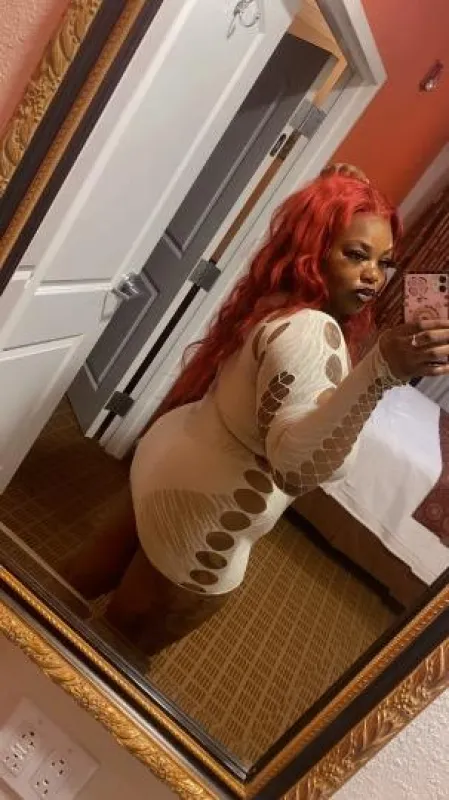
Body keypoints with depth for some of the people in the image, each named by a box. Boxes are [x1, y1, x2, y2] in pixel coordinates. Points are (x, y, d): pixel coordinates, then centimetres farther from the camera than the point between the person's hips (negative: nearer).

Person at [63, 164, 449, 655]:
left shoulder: (277, 302, 3)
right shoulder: (310, 331, -28)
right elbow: (300, 461, -40)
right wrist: (381, 372, -50)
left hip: (174, 458, 10)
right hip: (202, 513, -9)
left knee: (98, 571, 32)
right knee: (128, 641, 19)